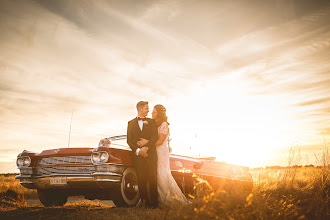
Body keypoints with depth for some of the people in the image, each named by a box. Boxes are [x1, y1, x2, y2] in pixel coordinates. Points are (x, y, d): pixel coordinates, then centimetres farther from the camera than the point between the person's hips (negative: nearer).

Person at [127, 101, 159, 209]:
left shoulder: (151, 121, 13)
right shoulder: (131, 123, 14)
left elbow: (155, 137, 0)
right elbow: (129, 140, 6)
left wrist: (146, 147, -14)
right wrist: (137, 150, -10)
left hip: (150, 154, 0)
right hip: (138, 155, 1)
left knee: (152, 179, -4)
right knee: (141, 180, -1)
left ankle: (154, 203, 1)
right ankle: (145, 202, 5)